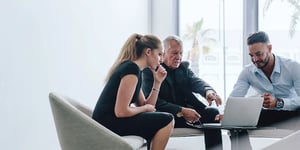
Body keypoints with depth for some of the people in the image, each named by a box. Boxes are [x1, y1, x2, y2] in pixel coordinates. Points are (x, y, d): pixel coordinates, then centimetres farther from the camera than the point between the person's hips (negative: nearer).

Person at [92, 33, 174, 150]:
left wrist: (157, 82, 7)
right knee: (167, 120, -10)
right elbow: (121, 111, -21)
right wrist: (146, 108, -6)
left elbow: (145, 105, 14)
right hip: (108, 123, -10)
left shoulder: (133, 69, 15)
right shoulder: (132, 69, -15)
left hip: (111, 121, 10)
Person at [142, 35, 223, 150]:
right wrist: (181, 111, -26)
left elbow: (196, 82, -3)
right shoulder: (150, 70, -4)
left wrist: (208, 91, -30)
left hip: (187, 111, 6)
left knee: (212, 113, -16)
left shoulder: (184, 67, 15)